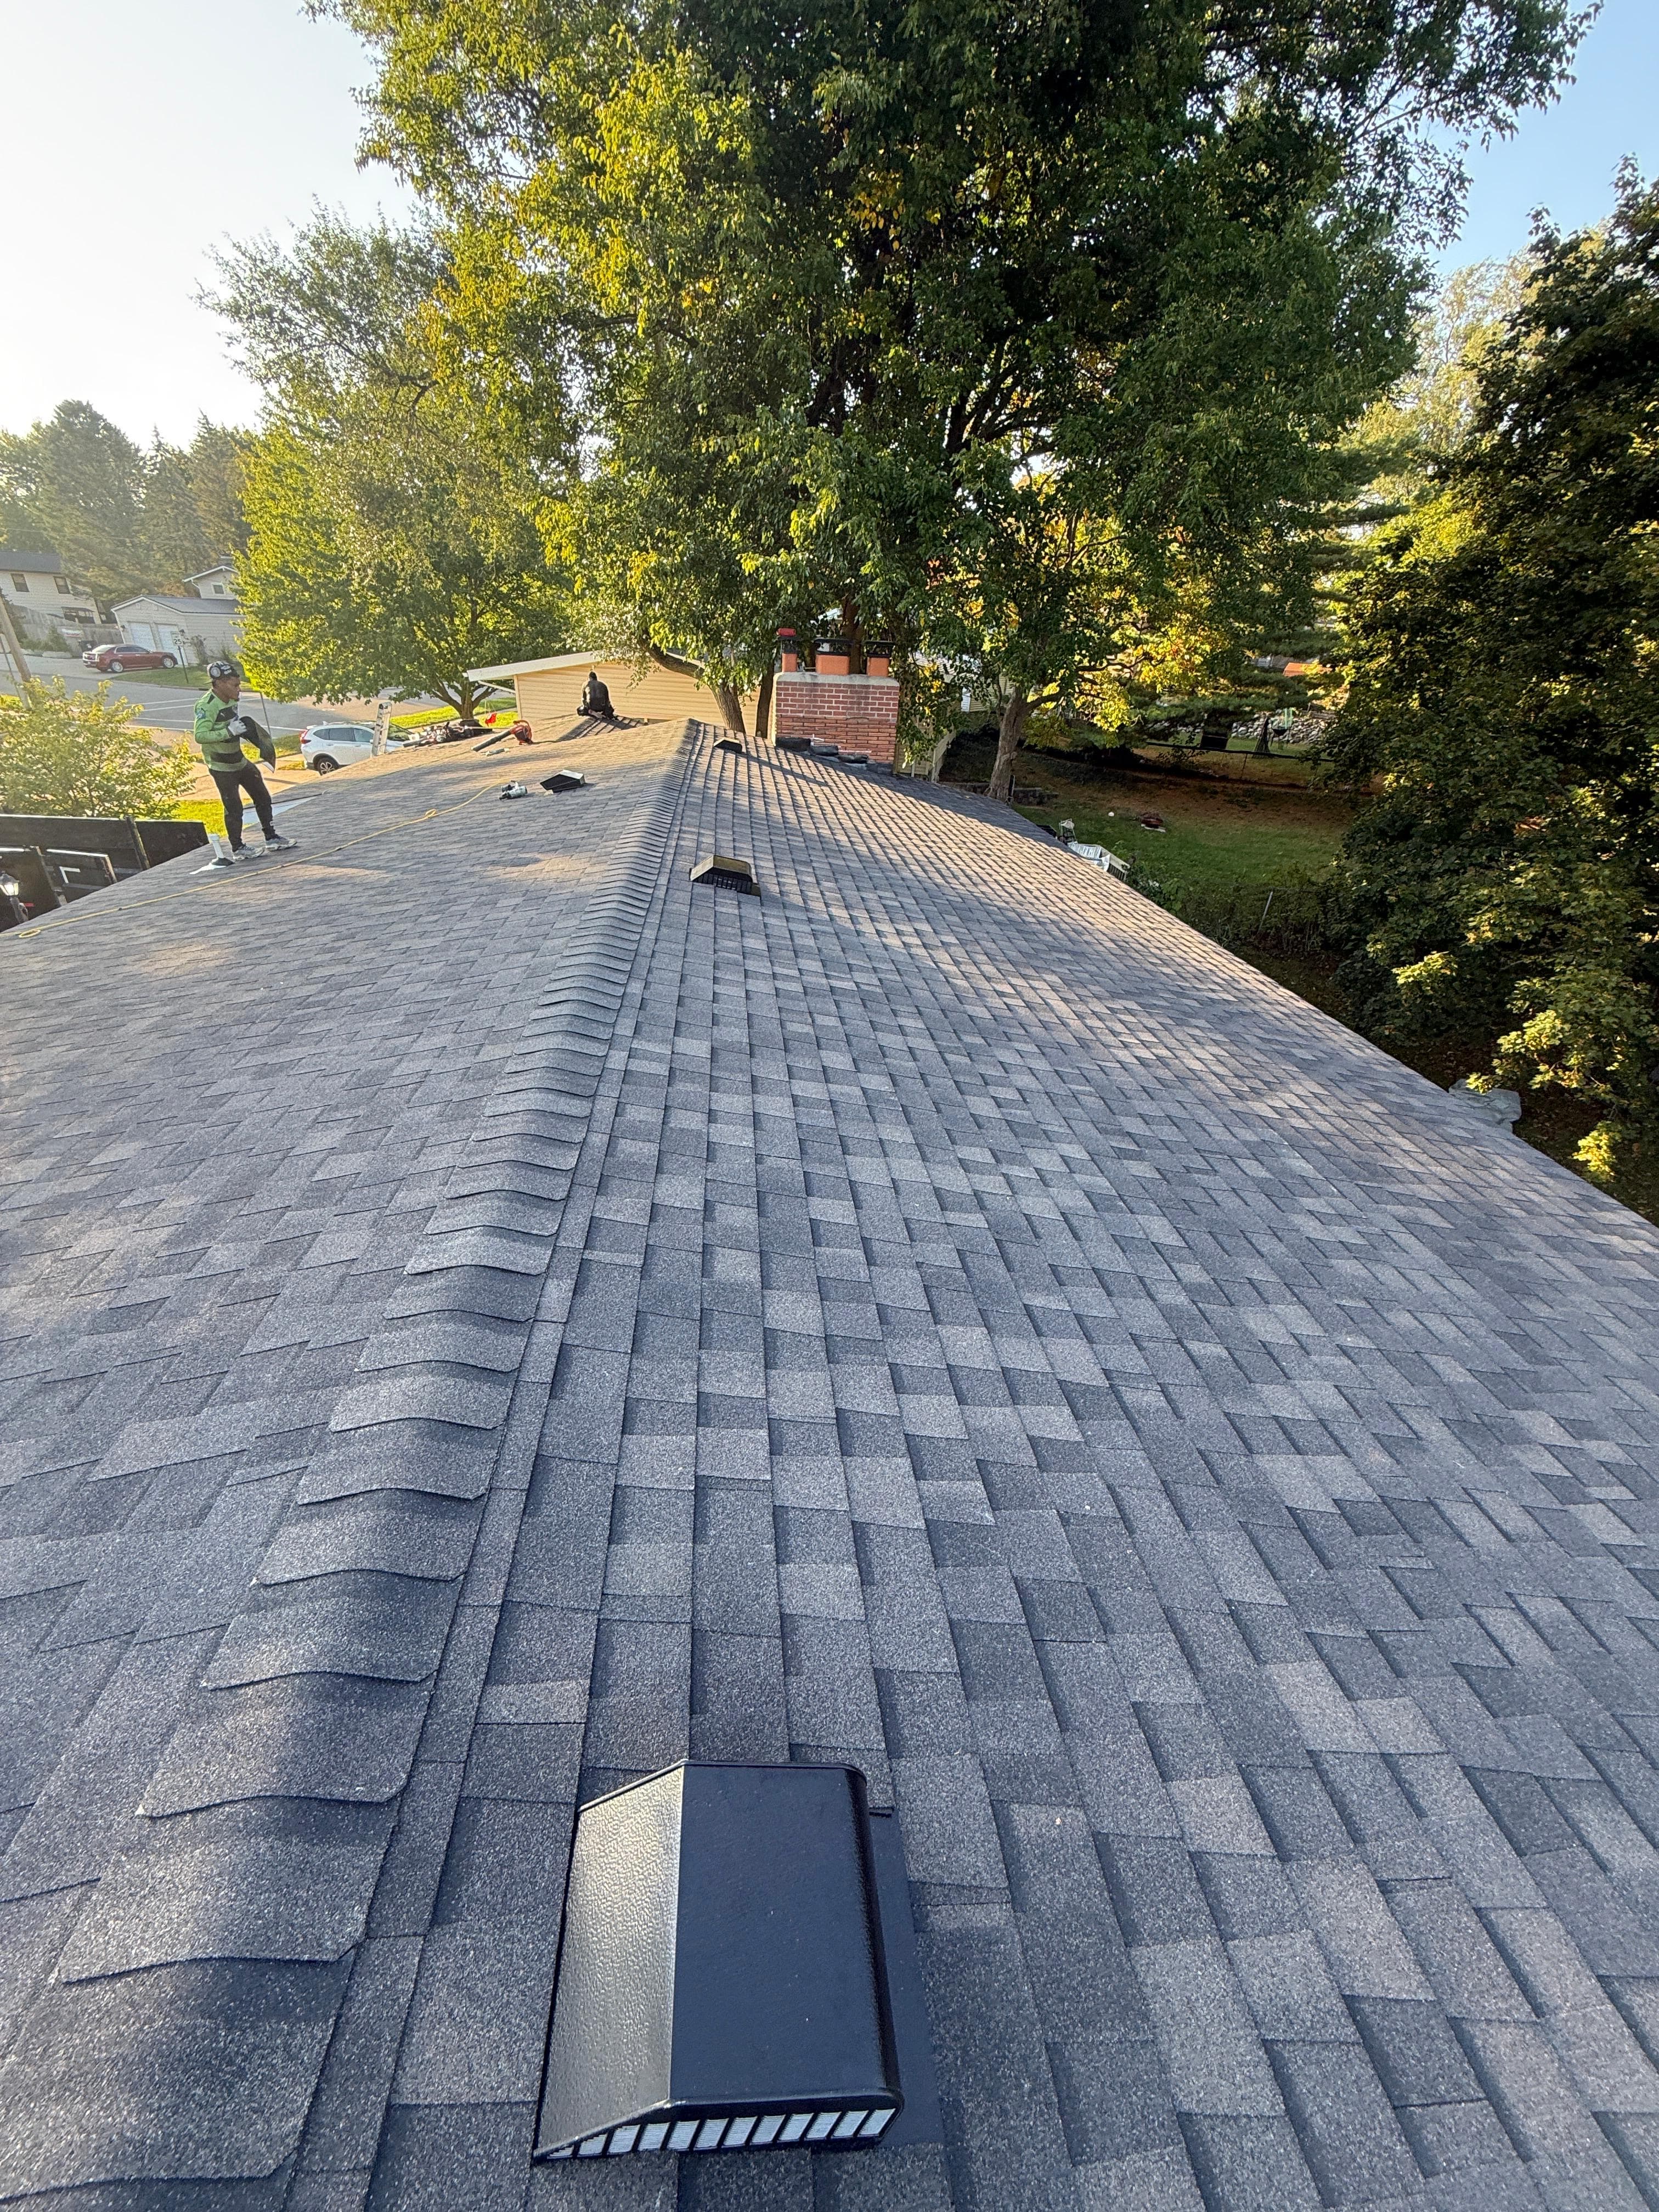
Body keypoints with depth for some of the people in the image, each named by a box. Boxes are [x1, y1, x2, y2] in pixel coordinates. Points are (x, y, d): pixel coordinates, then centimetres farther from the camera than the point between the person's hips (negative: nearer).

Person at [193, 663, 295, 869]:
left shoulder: (231, 701, 3)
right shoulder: (206, 705, -22)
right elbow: (200, 736, -29)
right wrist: (229, 731, -33)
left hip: (239, 760, 8)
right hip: (221, 766, -8)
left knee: (263, 797, 12)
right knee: (234, 807, -3)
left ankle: (271, 839, 22)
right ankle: (237, 850, 8)